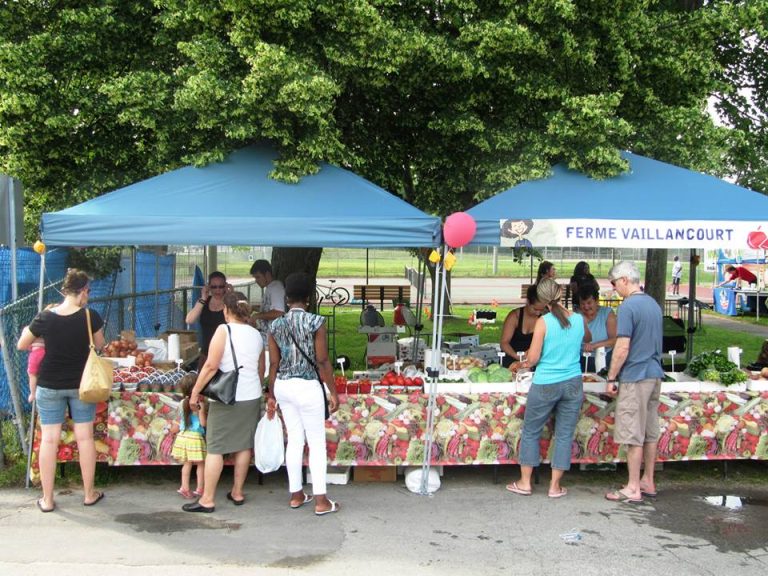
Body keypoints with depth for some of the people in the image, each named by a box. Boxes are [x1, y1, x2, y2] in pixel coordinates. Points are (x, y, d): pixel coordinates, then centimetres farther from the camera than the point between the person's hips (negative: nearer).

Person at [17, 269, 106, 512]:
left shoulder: (45, 317, -10)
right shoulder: (90, 316, -12)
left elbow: (22, 345, 4)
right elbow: (100, 345, 4)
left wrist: (27, 331, 22)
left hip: (49, 386, 0)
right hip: (81, 384, 0)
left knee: (49, 439, 6)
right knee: (85, 437, 8)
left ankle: (47, 499, 12)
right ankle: (89, 493, 17)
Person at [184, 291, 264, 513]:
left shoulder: (224, 330, -10)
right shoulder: (256, 334, 9)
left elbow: (211, 366, -16)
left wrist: (195, 392, -9)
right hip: (252, 396, 6)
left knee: (215, 447, 0)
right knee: (244, 445, 13)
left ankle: (207, 500, 3)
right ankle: (237, 493, 22)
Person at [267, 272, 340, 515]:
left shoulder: (276, 325, 2)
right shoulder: (316, 322, -11)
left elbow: (274, 363, 5)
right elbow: (322, 361, -11)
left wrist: (271, 395, 14)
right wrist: (333, 392, -3)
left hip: (283, 386, 5)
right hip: (307, 387, -5)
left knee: (294, 440, 14)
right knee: (317, 443, 2)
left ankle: (296, 495, 22)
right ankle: (321, 500, 4)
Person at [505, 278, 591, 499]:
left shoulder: (543, 322, -13)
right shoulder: (579, 320, -1)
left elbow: (533, 359, -10)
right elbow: (588, 339, 22)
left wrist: (523, 364, 10)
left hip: (545, 385, -3)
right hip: (573, 384, 3)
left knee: (531, 432, 12)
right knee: (564, 435, 10)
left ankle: (525, 482, 18)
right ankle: (555, 486, 15)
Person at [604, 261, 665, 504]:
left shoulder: (628, 306, -15)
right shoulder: (654, 304, 12)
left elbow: (623, 347, -18)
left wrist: (611, 378, -9)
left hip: (634, 377, -9)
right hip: (654, 375, 9)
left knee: (633, 434, -3)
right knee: (650, 432, 14)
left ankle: (633, 489, 2)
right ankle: (648, 482, 22)